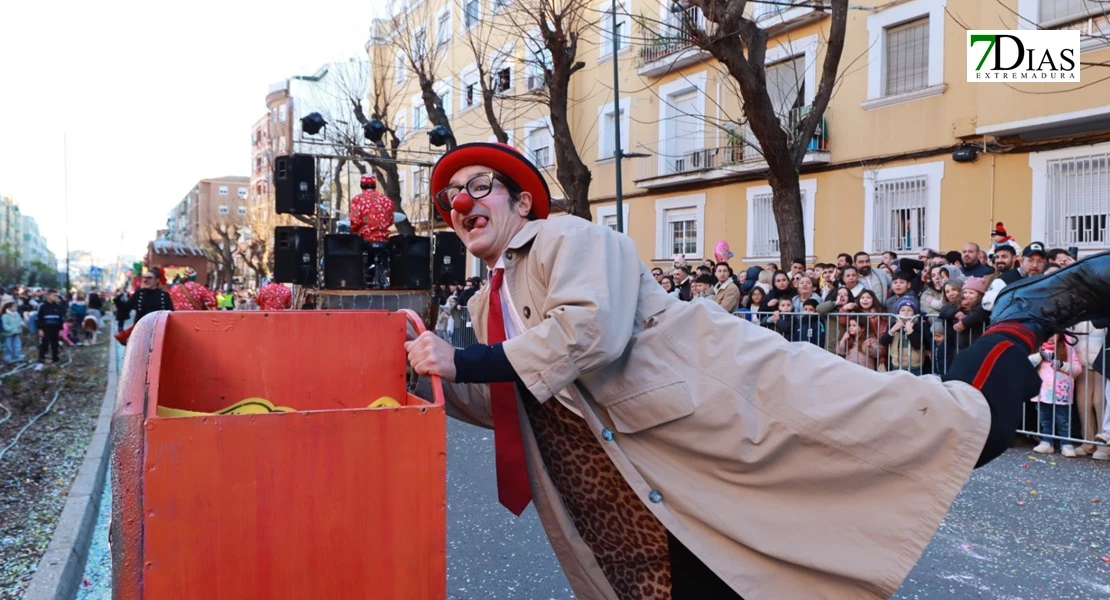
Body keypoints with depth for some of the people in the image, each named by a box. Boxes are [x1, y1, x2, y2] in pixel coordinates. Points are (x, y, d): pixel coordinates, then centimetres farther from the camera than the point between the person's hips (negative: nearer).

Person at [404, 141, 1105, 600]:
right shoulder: (487, 308, 18)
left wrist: (464, 361, -19)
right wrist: (439, 369, 7)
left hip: (737, 401, -7)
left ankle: (1022, 320, 16)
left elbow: (591, 332, -25)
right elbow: (503, 403, 23)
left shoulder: (566, 238, -8)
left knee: (962, 427, -10)